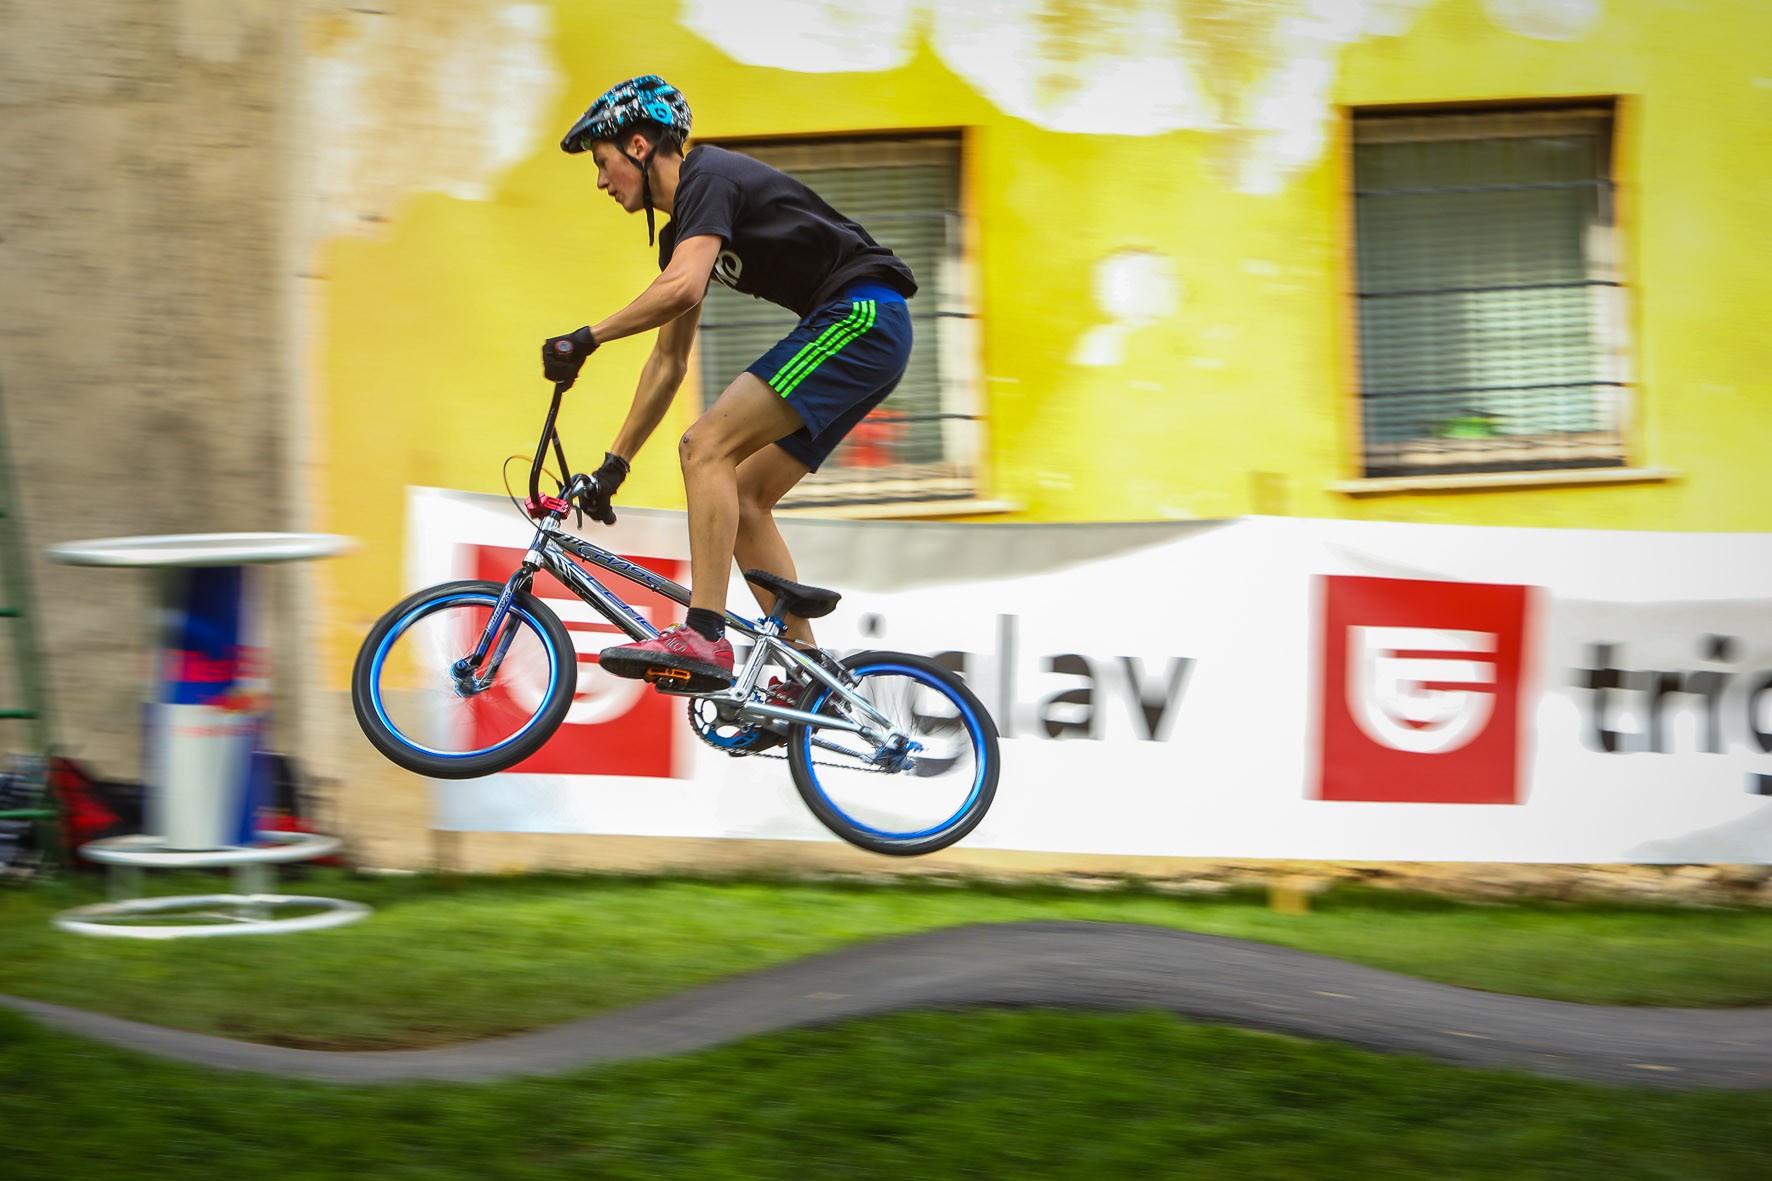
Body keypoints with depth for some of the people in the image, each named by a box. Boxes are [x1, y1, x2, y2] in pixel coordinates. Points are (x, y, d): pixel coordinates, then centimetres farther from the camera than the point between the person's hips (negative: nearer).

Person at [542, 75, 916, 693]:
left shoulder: (709, 176, -10)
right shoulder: (683, 226, 19)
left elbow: (681, 287, -28)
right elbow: (669, 361, 23)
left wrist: (585, 338, -21)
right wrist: (615, 463, 22)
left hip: (860, 316, -10)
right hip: (867, 335, 10)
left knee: (707, 446, -18)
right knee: (743, 497, 8)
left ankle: (704, 639, -23)